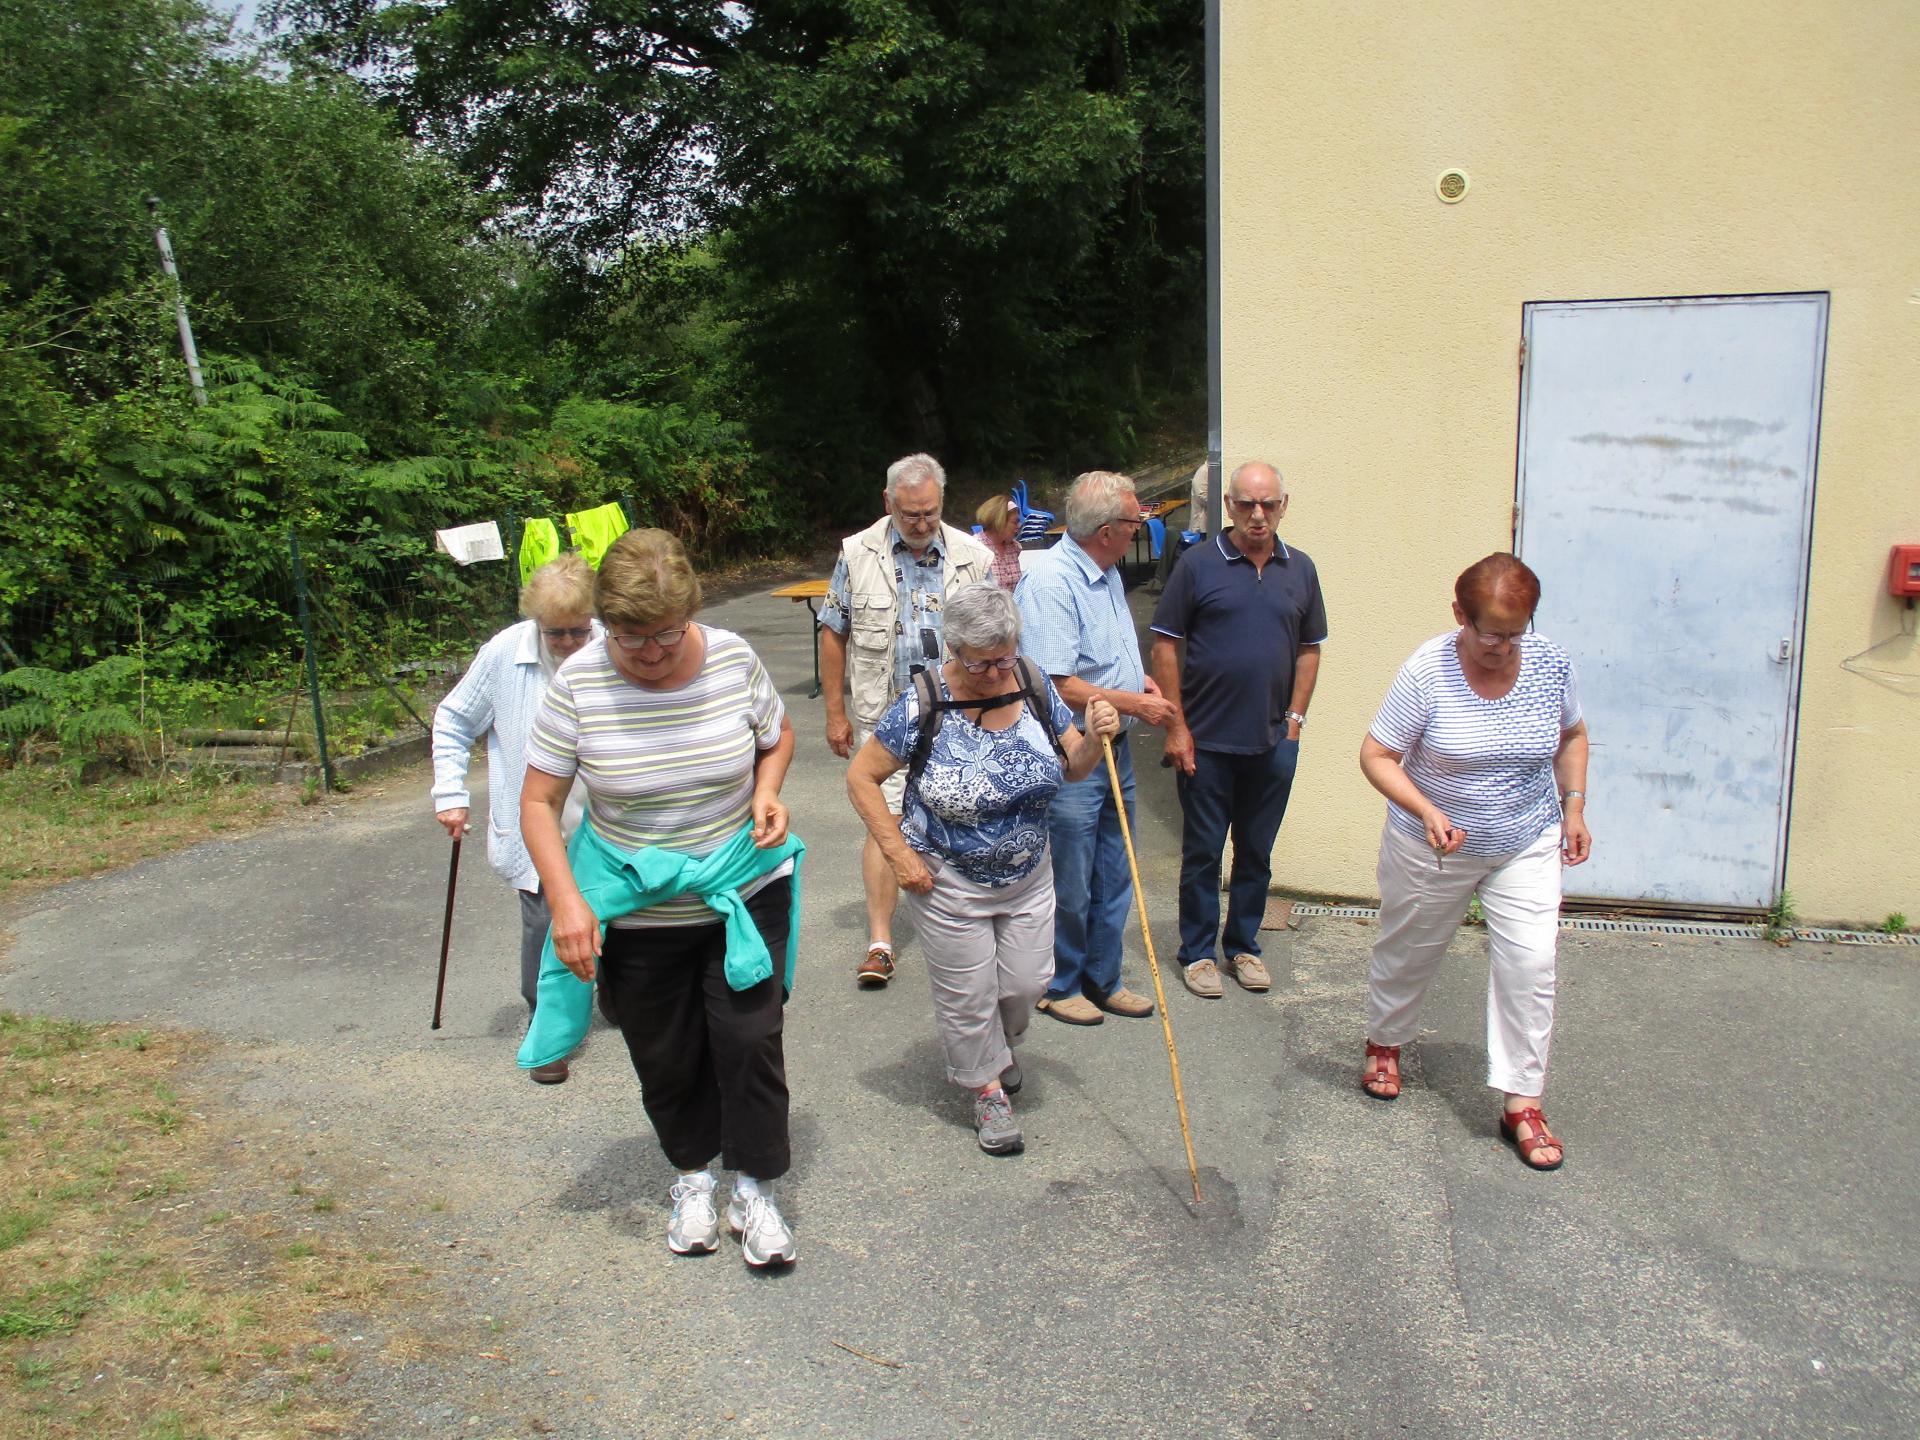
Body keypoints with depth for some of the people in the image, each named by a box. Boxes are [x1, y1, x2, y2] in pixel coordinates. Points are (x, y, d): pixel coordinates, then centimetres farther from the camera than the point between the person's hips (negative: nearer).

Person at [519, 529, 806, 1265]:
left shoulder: (734, 659, -11)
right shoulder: (578, 684, -16)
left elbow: (778, 735, 8)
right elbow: (538, 801, -10)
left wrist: (767, 791, -12)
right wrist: (565, 899, -21)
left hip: (744, 892, 0)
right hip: (636, 909, 0)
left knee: (749, 1039, -2)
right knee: (666, 1058, 13)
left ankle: (753, 1191, 19)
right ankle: (692, 1177, 38)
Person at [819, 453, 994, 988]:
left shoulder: (973, 556, -1)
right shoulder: (857, 554, -2)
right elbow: (834, 634, 3)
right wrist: (835, 712, 1)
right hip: (884, 715, -1)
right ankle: (879, 940, 2)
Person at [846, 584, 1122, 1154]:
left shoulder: (1033, 685, -9)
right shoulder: (923, 706, -22)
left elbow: (1072, 768, 0)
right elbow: (861, 776, -13)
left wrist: (1095, 737, -22)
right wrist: (900, 854, -16)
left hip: (1027, 875, 4)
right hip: (949, 883, -4)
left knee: (1025, 982, 14)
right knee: (969, 996, 9)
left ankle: (998, 1047, 49)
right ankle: (987, 1088, 36)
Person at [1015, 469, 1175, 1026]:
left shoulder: (1108, 574, 10)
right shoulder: (1050, 580, -21)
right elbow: (1056, 685, -26)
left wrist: (1141, 678, 5)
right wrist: (1135, 703, -17)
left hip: (1115, 750, 9)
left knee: (1113, 879, 18)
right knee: (1068, 886, 7)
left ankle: (1101, 979, 34)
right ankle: (1057, 984, 27)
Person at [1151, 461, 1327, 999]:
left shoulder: (1300, 569, 6)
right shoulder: (1199, 563, -6)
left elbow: (1309, 648, 13)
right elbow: (1165, 647, -5)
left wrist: (1295, 719, 4)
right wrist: (1176, 726, -8)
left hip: (1273, 742, 3)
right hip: (1206, 742, -3)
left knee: (1256, 852, 14)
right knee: (1202, 853, 7)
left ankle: (1243, 945, 30)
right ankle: (1197, 952, 21)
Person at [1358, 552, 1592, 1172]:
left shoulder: (1551, 664, -9)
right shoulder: (1427, 671, -21)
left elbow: (1572, 736, 10)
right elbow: (1377, 756, -17)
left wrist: (1574, 808, 2)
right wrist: (1427, 812, -30)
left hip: (1526, 847, 2)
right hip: (1432, 848, -2)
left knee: (1530, 964, -5)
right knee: (1408, 952, 15)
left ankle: (1522, 1103, 7)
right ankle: (1385, 1043, 43)